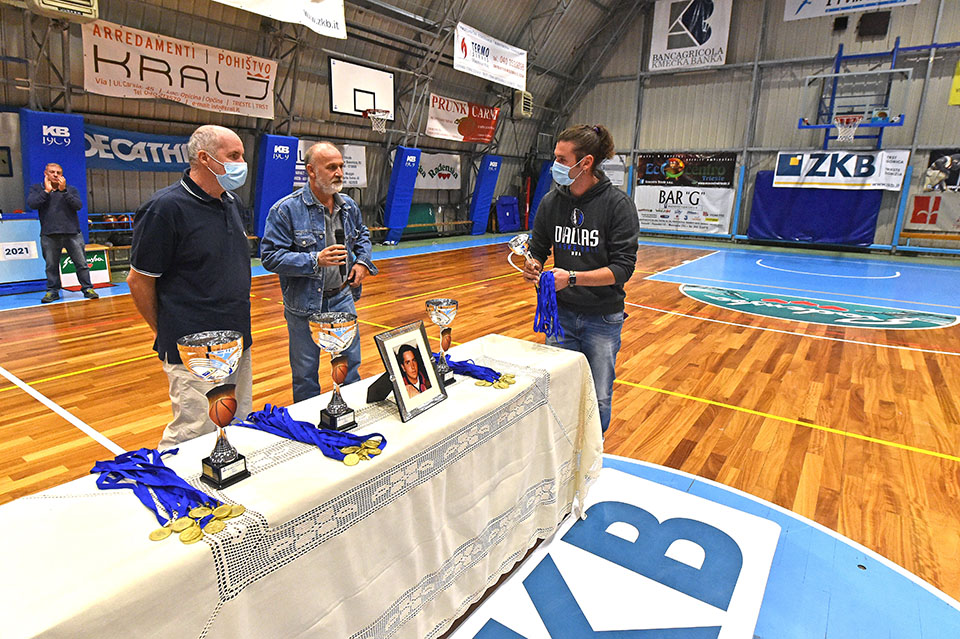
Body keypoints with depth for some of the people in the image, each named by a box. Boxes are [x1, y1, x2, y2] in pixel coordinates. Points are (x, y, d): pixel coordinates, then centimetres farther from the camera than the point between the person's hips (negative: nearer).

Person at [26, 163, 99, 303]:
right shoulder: (36, 189, 12)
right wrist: (47, 190, -5)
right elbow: (31, 204, -5)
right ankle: (52, 291, 14)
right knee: (51, 265, 5)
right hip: (49, 235, 0)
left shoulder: (71, 190, 12)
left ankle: (87, 288, 6)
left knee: (81, 263, -2)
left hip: (72, 233, 0)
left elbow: (78, 205, -5)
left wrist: (63, 191, -11)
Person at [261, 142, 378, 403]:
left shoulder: (349, 206, 4)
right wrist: (315, 261, -25)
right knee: (305, 373, 11)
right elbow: (270, 256, -16)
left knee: (350, 363, 16)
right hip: (304, 304, -4)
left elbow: (363, 237, 22)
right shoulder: (286, 210, -14)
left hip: (342, 298, 5)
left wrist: (363, 261, 3)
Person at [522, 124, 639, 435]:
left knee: (598, 399, 8)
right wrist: (533, 265, -15)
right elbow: (538, 249, 9)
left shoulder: (617, 203, -12)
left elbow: (623, 267, -16)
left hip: (602, 319, -3)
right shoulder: (551, 201, 0)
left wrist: (572, 278, -27)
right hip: (560, 314, 3)